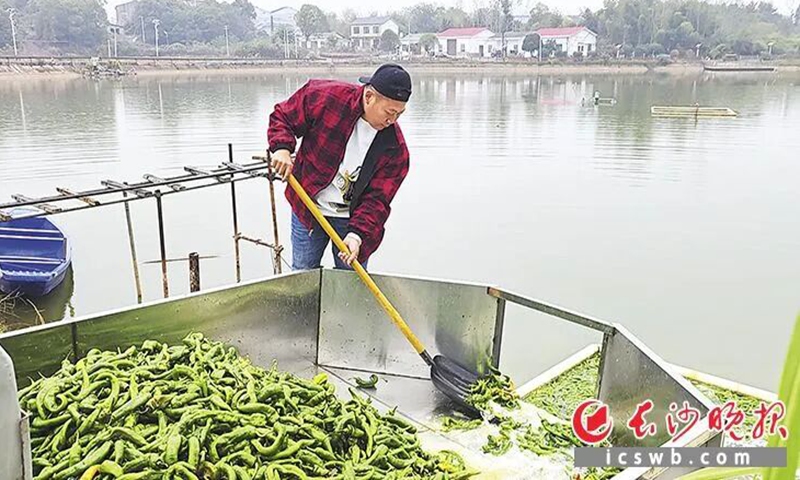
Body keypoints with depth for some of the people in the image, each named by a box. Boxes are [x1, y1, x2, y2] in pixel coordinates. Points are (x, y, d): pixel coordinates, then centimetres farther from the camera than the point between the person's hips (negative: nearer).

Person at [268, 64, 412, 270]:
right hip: (307, 208, 0)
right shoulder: (324, 97, -19)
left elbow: (377, 199, -13)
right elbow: (282, 116, -3)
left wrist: (357, 234, -26)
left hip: (351, 218, 1)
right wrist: (281, 148, -22)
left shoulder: (394, 146, -15)